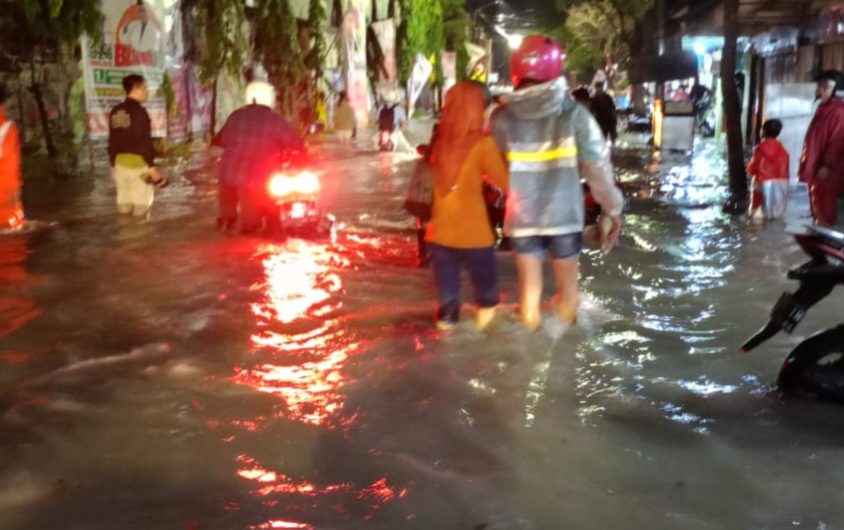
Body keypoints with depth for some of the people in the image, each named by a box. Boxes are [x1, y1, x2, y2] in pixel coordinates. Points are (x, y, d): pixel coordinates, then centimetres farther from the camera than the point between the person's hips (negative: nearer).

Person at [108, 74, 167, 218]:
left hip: (120, 162, 8)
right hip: (138, 162, -8)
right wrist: (152, 167, -15)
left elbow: (112, 142, 13)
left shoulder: (115, 112, 9)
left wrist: (113, 163, 21)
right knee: (140, 204, -2)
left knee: (124, 203, 10)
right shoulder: (139, 111, -13)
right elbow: (144, 142, -17)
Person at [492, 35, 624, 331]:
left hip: (521, 218, 1)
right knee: (567, 286, 19)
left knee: (530, 288, 14)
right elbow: (597, 167, -10)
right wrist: (612, 208, 1)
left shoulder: (503, 117, -7)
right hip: (564, 216, -1)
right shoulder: (575, 115, -11)